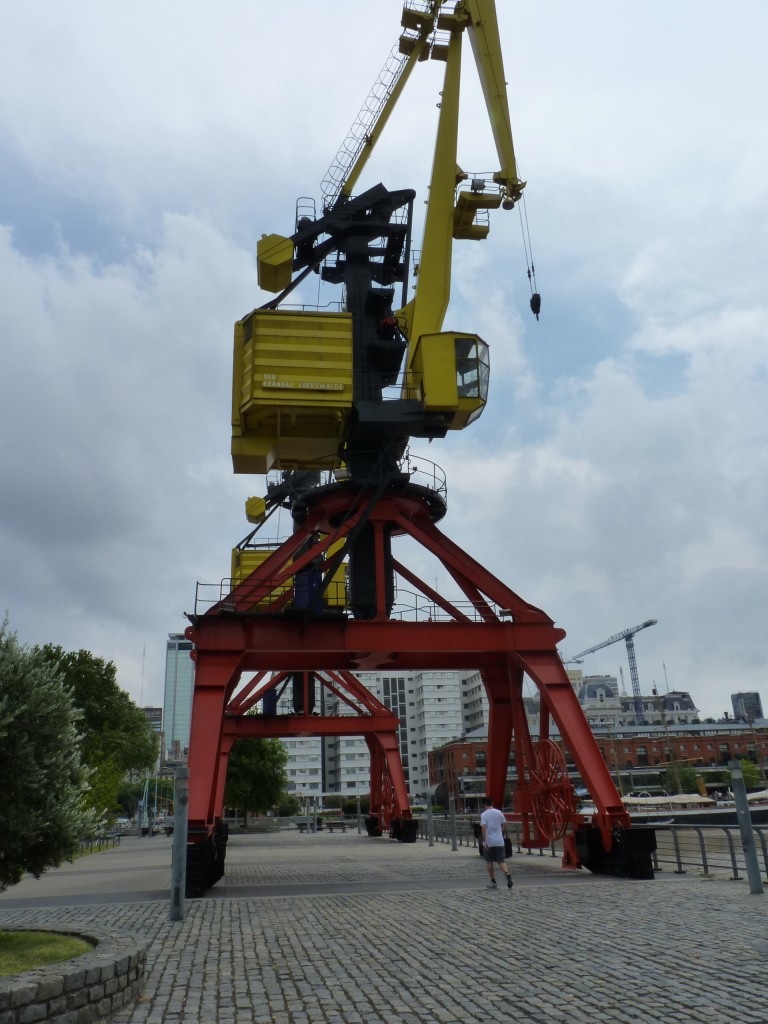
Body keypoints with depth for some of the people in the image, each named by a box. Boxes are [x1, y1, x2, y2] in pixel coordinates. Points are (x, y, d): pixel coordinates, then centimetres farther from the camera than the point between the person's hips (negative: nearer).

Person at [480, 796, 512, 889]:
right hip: (499, 842, 3)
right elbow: (504, 825, 9)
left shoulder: (484, 814, -7)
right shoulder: (499, 813, 4)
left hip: (489, 842, -3)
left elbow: (483, 827, -18)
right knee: (501, 861, 3)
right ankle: (507, 873, -25)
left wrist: (484, 841, -18)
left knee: (489, 862, 12)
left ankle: (493, 882, 15)